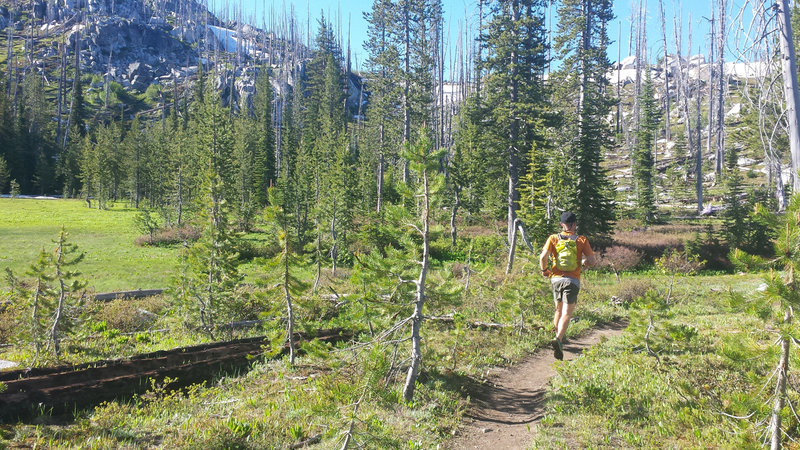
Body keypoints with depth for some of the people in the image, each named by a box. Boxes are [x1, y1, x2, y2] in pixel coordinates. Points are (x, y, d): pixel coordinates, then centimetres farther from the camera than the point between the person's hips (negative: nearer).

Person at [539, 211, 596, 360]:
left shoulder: (553, 238, 3)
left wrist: (544, 270, 9)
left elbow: (543, 257, -9)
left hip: (556, 278, 3)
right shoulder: (582, 240, 1)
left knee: (559, 310, 22)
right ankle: (558, 339, -29)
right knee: (567, 313, -8)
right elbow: (592, 261, -1)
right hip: (572, 281, -3)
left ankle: (558, 336, 33)